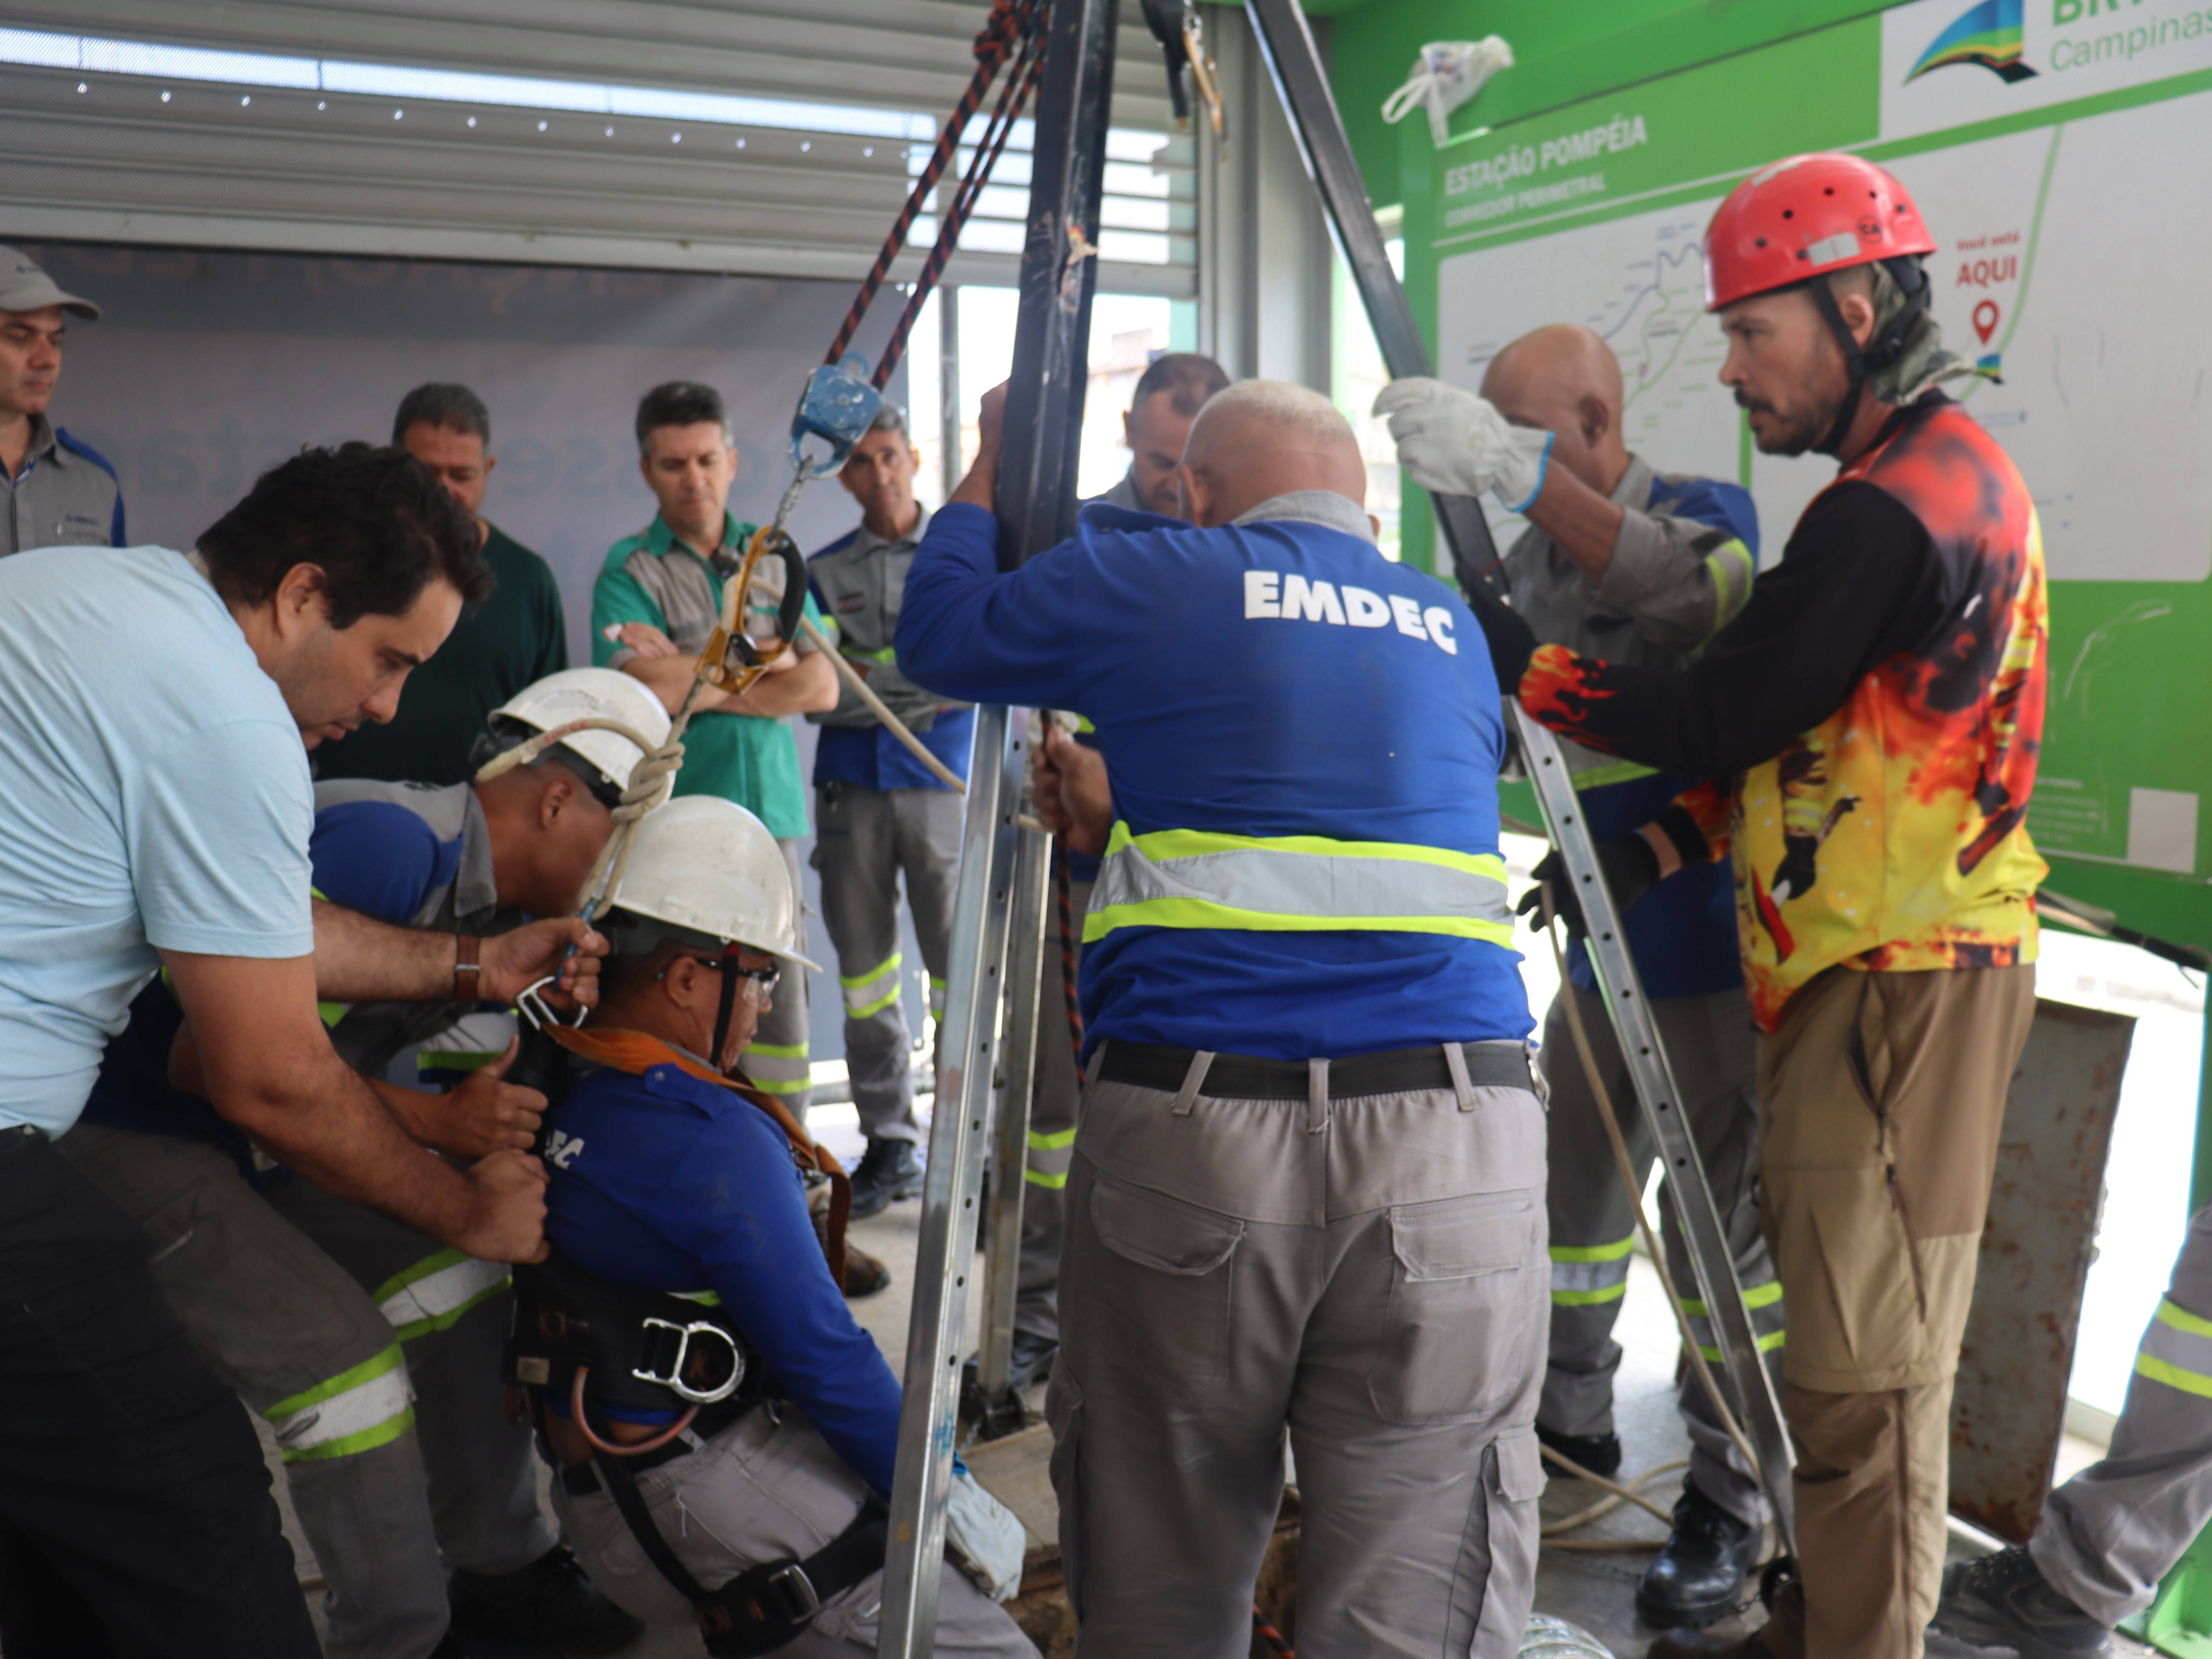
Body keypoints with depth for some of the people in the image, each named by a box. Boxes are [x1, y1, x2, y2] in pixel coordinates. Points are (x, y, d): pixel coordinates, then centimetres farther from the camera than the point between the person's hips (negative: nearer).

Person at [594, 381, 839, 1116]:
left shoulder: (773, 556, 14)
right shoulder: (629, 569, 2)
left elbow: (822, 688, 5)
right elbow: (644, 691, -14)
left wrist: (700, 683, -6)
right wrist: (767, 661, -2)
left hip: (770, 810, 4)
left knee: (782, 1011, 4)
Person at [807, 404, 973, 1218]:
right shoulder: (825, 571, 13)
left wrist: (866, 674, -12)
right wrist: (915, 692, -12)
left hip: (940, 782, -3)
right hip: (851, 785, 3)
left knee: (959, 965, -7)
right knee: (865, 970, 6)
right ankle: (889, 1143, 15)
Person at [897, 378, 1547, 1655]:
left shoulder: (1156, 579, 9)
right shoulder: (1453, 628, 21)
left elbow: (940, 635, 20)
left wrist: (987, 473, 38)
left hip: (1193, 1124, -2)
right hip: (1456, 1142, 3)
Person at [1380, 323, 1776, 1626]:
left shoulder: (1705, 509, -12)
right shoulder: (1529, 559, 8)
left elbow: (1702, 599, -36)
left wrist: (1520, 470, -43)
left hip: (1708, 937, -7)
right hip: (1598, 931, 7)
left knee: (1719, 1208, -1)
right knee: (1571, 1173, 15)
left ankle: (1732, 1500, 14)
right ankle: (1573, 1414, 34)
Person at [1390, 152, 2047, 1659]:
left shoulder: (1899, 505, -18)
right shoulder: (1942, 469, 16)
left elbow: (1721, 717, -17)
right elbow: (1816, 727, 17)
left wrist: (1509, 658, -10)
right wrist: (1665, 846, 10)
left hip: (1902, 984, -10)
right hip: (1865, 967, 10)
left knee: (1867, 1356, -2)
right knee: (1847, 1322, 17)